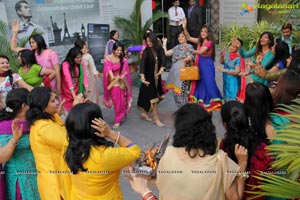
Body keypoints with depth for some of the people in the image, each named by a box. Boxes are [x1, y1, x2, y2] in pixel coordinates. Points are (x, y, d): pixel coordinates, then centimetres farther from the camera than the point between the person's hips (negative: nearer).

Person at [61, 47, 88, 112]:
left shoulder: (81, 63, -5)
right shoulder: (66, 64, -22)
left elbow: (84, 75, -15)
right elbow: (68, 78, -33)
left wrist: (86, 86, -33)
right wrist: (73, 93, -43)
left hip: (77, 90, 3)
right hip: (68, 91, -3)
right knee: (68, 108, 5)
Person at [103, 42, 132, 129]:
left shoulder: (123, 60, -3)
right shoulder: (108, 58, -3)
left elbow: (124, 72, -7)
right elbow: (108, 68, -16)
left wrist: (117, 78, -19)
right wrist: (112, 77, -34)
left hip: (120, 83, -1)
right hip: (111, 83, 1)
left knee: (119, 102, 1)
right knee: (115, 101, 10)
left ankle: (118, 120, 13)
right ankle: (122, 115, 33)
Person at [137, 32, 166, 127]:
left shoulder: (160, 50, 1)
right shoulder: (146, 51, -10)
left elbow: (163, 60, -9)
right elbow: (143, 64, -20)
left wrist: (161, 69, -29)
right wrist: (142, 77, -32)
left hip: (157, 77, 5)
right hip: (149, 77, -4)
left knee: (156, 97, 11)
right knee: (153, 98, -3)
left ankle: (145, 113, 29)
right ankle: (156, 119, 5)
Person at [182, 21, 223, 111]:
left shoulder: (209, 42, -14)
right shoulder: (200, 41, 8)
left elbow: (201, 52, -25)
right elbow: (189, 38, 11)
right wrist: (184, 28, 0)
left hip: (207, 65, -8)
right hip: (199, 64, 8)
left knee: (208, 82, -3)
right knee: (200, 82, 13)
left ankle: (212, 101, 7)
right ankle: (201, 101, 25)